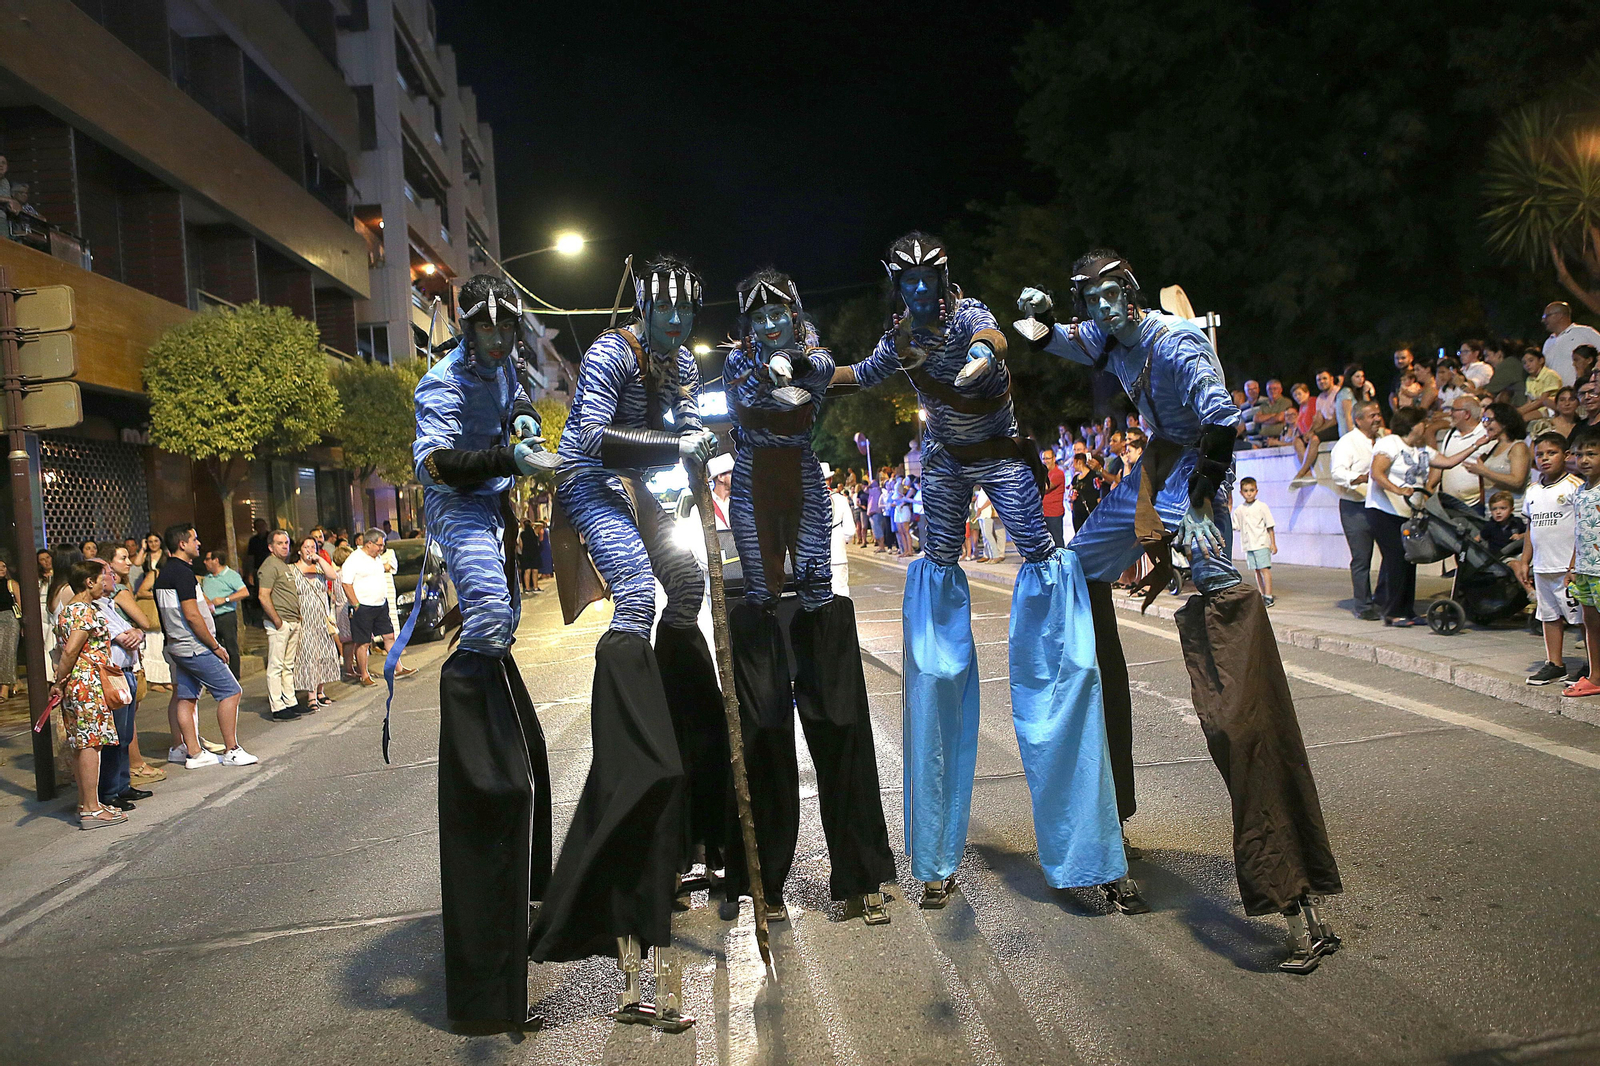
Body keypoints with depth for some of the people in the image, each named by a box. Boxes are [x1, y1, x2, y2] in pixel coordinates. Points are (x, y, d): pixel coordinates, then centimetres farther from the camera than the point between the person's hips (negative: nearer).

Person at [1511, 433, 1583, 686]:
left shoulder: (1574, 486, -8)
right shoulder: (1533, 491, 12)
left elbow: (1583, 529, -11)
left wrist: (1575, 565, -15)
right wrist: (1524, 562, 14)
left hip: (1568, 567, -6)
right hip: (1542, 567, 6)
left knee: (1581, 615, 0)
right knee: (1550, 616, 12)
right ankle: (1554, 664, 20)